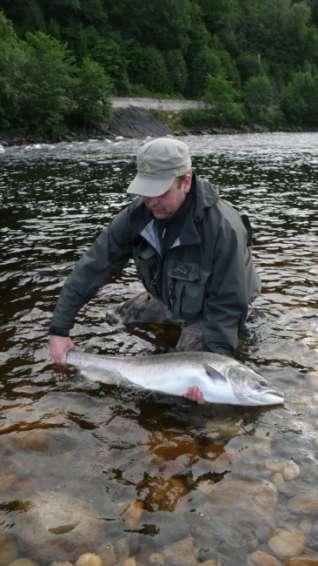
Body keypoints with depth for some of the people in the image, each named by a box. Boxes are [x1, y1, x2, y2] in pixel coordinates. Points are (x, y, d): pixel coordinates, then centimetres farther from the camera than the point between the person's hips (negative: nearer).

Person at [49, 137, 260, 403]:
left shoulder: (223, 227, -36)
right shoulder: (138, 215, -22)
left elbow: (227, 304, -30)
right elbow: (92, 268, -20)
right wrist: (59, 329, -22)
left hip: (211, 308, -5)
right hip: (169, 300, 5)